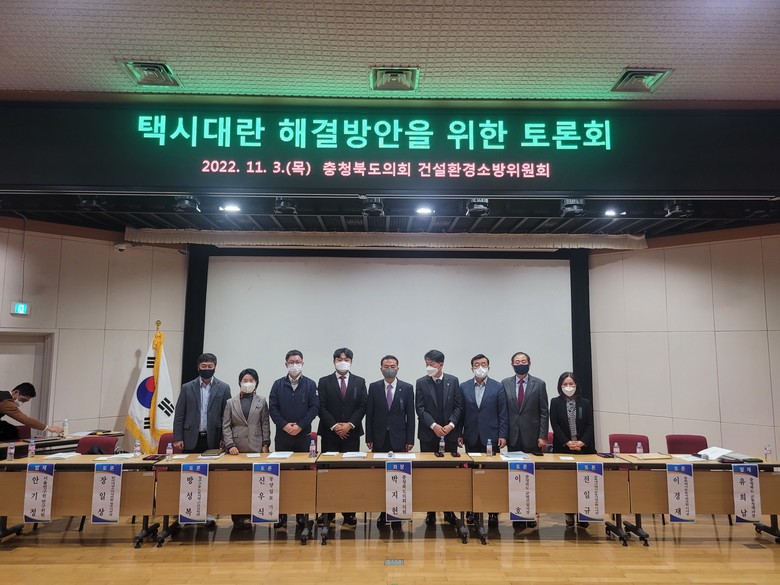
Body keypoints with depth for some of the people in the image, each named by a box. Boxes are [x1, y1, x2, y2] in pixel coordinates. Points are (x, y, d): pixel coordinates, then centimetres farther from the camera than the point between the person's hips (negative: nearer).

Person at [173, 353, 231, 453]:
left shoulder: (223, 388, 3)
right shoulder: (187, 388, 5)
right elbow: (179, 415, 5)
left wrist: (224, 439, -3)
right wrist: (177, 438, -1)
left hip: (213, 440, -1)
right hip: (191, 439, 1)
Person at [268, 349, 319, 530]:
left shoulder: (310, 384, 4)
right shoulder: (278, 385, 7)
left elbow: (314, 407, -3)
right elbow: (272, 408, 1)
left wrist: (300, 426, -12)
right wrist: (284, 425, -11)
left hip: (303, 436, -1)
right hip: (282, 436, 1)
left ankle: (302, 515, 11)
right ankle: (281, 516, 10)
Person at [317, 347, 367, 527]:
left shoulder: (359, 382, 8)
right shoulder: (324, 382, 5)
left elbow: (362, 406, 2)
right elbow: (321, 407, -1)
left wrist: (349, 424, -10)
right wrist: (334, 426, -11)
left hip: (352, 433, 1)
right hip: (330, 433, 0)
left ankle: (349, 512, 5)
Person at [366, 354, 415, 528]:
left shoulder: (407, 388, 2)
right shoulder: (374, 387, 4)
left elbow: (410, 415, 1)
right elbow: (369, 414, 4)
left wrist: (410, 439, -3)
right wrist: (369, 438, 0)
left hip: (399, 438, -1)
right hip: (379, 438, 1)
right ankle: (383, 512, 13)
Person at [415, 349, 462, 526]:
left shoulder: (453, 381, 3)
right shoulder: (421, 383, 1)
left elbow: (458, 406, 3)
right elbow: (420, 408, -4)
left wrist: (451, 425, -10)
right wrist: (434, 425, -13)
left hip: (449, 433, 1)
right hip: (428, 434, 0)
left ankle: (449, 510, 14)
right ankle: (430, 511, 12)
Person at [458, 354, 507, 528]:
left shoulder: (498, 387, 1)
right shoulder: (464, 387, 5)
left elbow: (502, 414, 0)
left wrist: (503, 435, -6)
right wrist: (459, 434, 2)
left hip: (491, 437, -1)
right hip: (471, 438, 1)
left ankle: (493, 512, 8)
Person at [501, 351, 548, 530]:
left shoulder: (539, 384, 3)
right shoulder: (505, 384, 6)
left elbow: (544, 412, 1)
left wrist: (543, 436, -5)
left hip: (532, 436, -1)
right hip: (513, 437, 1)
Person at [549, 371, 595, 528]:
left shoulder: (585, 403, 8)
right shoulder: (555, 402, 3)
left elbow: (590, 425, 3)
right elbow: (555, 425, -3)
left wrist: (582, 442, -12)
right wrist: (567, 442, -14)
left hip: (584, 449, 1)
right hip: (562, 449, -1)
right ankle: (569, 513, 10)